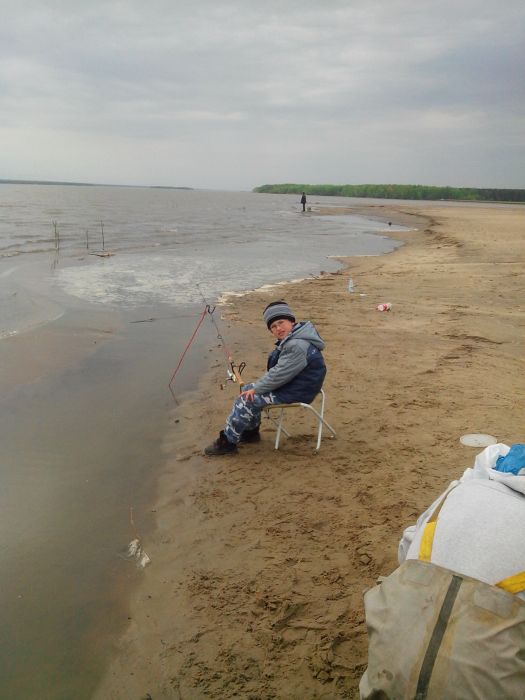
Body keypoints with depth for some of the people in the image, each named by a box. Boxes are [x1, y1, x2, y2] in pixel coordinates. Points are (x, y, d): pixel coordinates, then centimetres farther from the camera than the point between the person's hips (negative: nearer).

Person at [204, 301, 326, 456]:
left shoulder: (297, 346, -27)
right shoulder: (290, 340, 8)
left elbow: (279, 375, -25)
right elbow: (277, 370, 16)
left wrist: (256, 389, -14)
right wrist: (255, 387, 7)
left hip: (297, 392, -10)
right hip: (289, 383, 10)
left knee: (247, 399, -14)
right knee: (247, 389, 12)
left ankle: (227, 441, -3)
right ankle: (251, 432, 24)